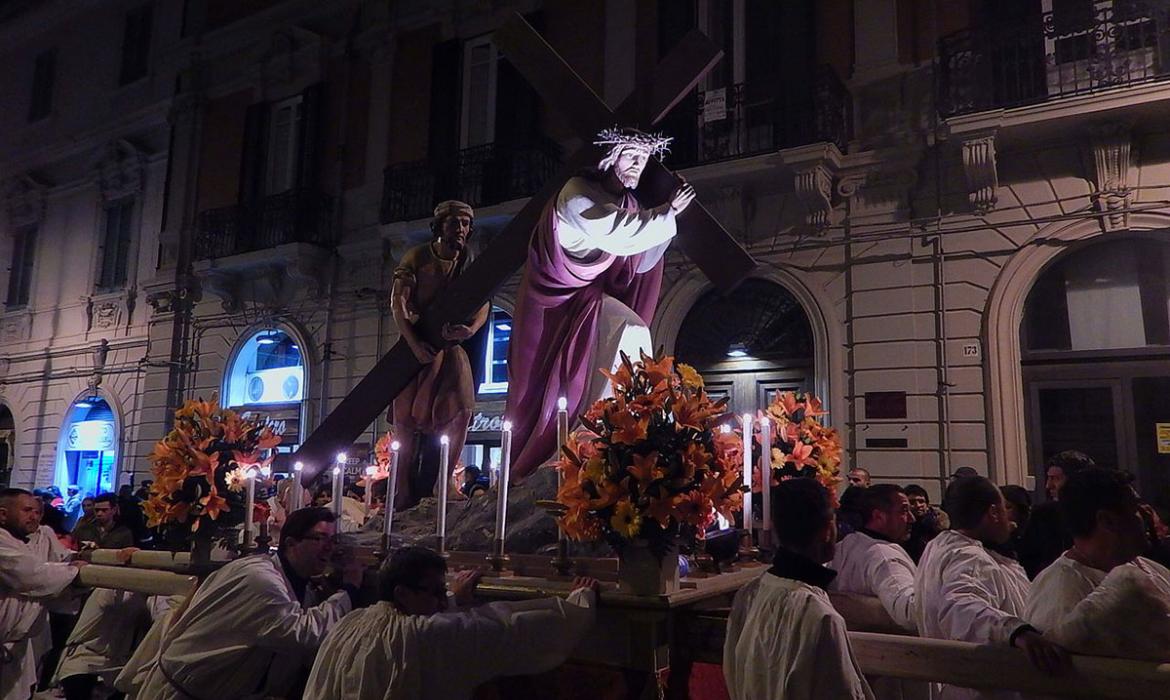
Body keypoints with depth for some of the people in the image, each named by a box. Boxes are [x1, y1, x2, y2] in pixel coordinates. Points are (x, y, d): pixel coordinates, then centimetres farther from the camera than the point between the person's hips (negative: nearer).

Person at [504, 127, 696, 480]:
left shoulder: (627, 202, 12)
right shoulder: (578, 193, -10)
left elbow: (641, 263, 9)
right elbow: (616, 232, -27)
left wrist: (666, 213, 0)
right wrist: (667, 212, -17)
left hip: (595, 297, 8)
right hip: (564, 296, -7)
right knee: (630, 333, -24)